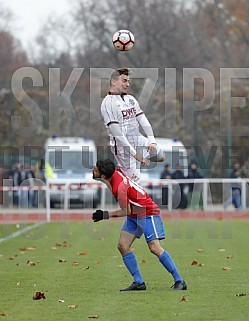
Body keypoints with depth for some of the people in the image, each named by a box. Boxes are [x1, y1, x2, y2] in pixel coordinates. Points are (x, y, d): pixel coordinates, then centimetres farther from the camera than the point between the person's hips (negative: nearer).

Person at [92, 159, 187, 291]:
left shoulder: (119, 188, -31)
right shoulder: (114, 173, -6)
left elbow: (126, 212, -19)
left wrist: (105, 215, -14)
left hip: (148, 213, -10)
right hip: (134, 215, 10)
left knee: (154, 247, -17)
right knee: (122, 246, -3)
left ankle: (179, 281, -12)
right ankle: (139, 282, -2)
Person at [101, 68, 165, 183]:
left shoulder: (130, 99, 11)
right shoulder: (108, 103, -16)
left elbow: (143, 121, 8)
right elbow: (116, 132, -21)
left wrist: (151, 141, -8)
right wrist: (134, 153, -23)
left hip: (138, 140, 8)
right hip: (123, 145, -8)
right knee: (134, 180, -12)